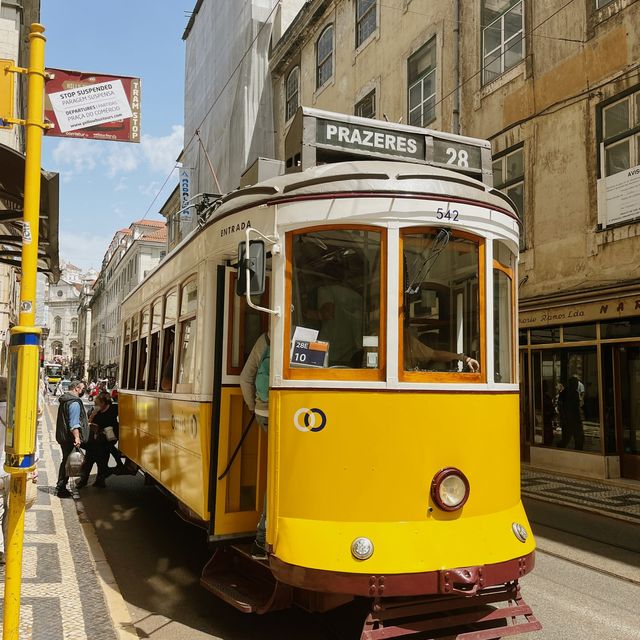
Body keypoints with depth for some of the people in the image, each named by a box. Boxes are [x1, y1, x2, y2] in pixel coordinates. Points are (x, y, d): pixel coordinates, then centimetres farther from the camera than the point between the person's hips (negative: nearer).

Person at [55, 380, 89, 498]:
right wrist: (77, 437, -28)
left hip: (63, 436, 10)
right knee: (68, 462, -2)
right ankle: (61, 489, 3)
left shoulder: (65, 399, 14)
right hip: (70, 438, -10)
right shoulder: (74, 402, -18)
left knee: (65, 461, 18)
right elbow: (74, 422, -25)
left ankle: (60, 487, 27)